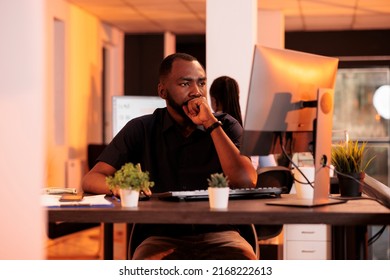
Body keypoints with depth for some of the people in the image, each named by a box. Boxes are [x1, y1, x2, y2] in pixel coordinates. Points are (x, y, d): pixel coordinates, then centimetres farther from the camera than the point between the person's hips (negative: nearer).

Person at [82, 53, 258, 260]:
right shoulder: (142, 129, 8)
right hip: (162, 237, -1)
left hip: (218, 235, 1)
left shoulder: (225, 126, 8)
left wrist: (211, 124, -11)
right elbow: (91, 179, 1)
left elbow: (246, 182, -8)